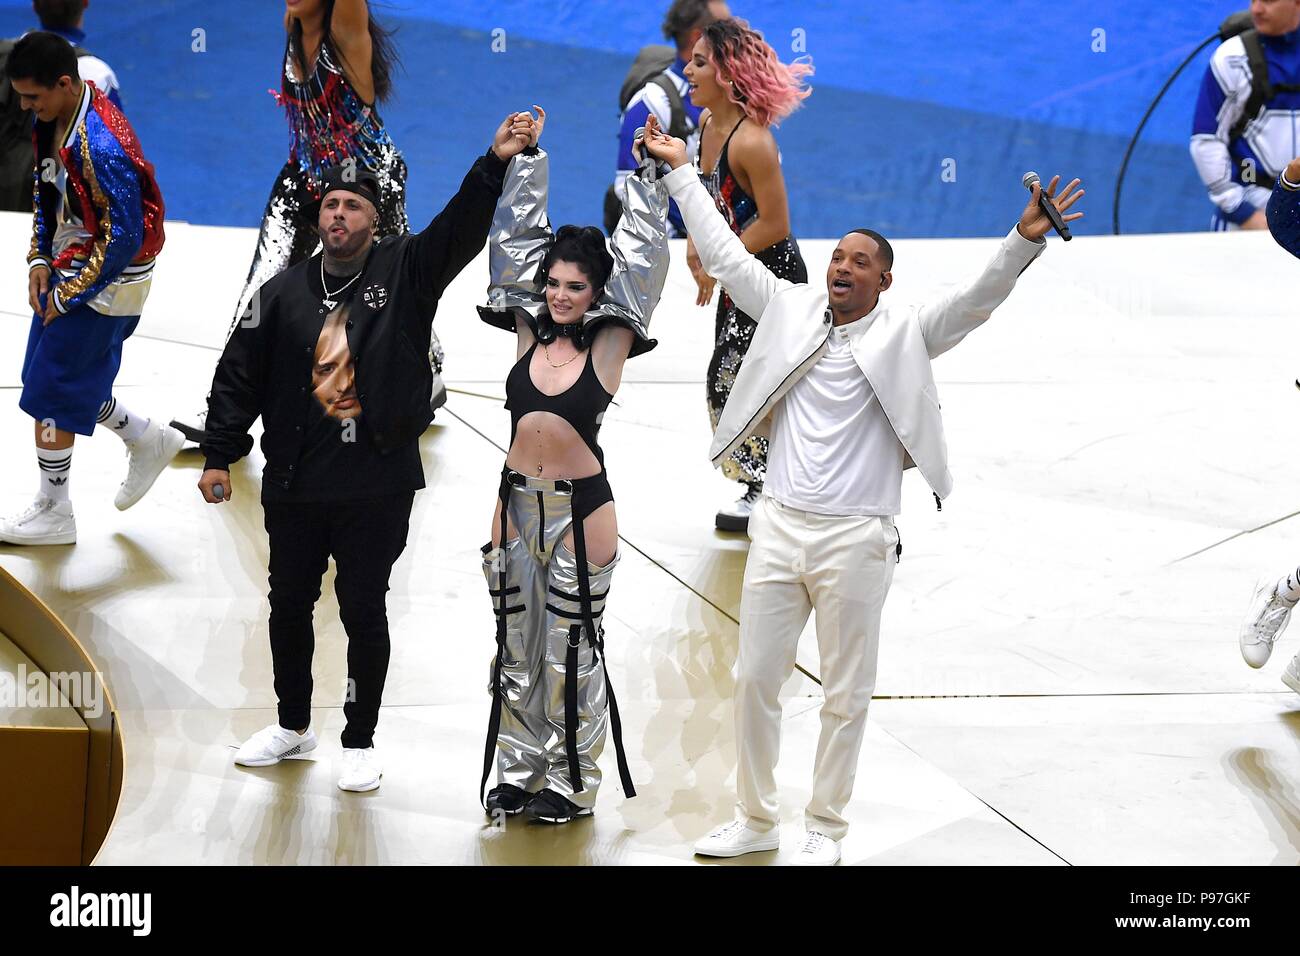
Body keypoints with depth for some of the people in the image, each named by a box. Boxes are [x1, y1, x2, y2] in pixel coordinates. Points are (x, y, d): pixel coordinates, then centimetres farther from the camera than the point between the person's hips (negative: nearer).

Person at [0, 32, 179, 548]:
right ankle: (146, 440, 36)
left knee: (52, 393, 1)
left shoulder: (100, 147, -30)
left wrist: (68, 294, -17)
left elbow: (124, 239, -26)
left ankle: (53, 513, 16)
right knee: (73, 380, 17)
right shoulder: (53, 119, -2)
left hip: (104, 286, -9)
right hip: (67, 270, 9)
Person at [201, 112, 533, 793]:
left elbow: (463, 227, -16)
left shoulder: (406, 271, -1)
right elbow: (239, 376, 7)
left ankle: (360, 742, 18)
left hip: (378, 487, -3)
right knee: (289, 606, 15)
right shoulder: (285, 292, 4)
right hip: (294, 486, 3)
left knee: (364, 612, 5)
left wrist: (496, 165, -31)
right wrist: (218, 455, 3)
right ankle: (293, 726, 33)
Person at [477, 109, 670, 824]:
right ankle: (517, 772, 22)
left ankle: (571, 783, 13)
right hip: (516, 502, 4)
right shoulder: (529, 331, 4)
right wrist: (526, 159, 6)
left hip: (580, 510, -4)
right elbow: (517, 235, 7)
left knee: (573, 650, 2)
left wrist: (650, 175, -9)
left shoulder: (610, 343, -5)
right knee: (516, 643, 11)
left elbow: (641, 256, -7)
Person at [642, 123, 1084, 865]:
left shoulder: (904, 335, -1)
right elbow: (725, 254, 15)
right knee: (756, 680, 9)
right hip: (778, 526, 4)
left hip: (854, 539, -4)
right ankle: (755, 820, 22)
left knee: (846, 694, 4)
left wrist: (1025, 241, -29)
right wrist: (682, 171, 17)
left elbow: (976, 300, -13)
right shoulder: (792, 310, 9)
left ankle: (826, 829, 17)